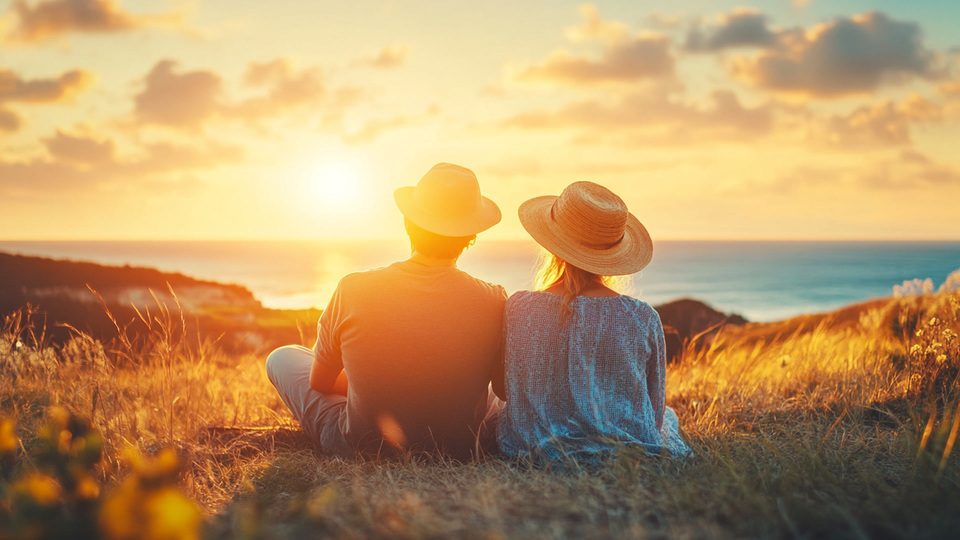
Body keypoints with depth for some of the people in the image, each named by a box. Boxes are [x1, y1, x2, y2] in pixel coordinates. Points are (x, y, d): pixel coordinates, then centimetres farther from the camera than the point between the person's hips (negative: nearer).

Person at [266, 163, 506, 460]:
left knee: (282, 357, 24)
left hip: (361, 449, -1)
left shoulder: (352, 292, -19)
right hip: (461, 452, 1)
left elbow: (318, 382, -2)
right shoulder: (493, 302, -19)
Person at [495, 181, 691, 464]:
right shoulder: (643, 318, -15)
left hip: (536, 452, 1)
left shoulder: (518, 308, -13)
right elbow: (655, 409, -3)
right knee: (668, 415, 35)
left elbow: (503, 389, 3)